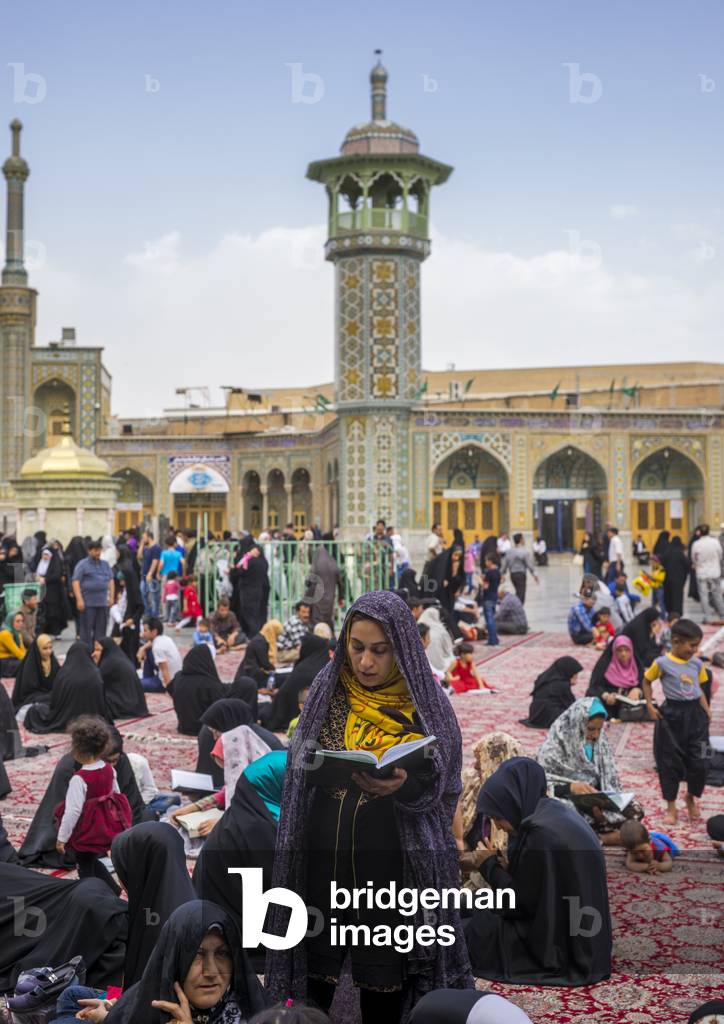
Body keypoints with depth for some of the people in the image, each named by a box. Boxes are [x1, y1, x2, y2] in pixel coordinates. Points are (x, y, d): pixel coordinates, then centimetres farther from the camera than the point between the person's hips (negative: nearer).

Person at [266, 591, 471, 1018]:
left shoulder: (424, 703, -5)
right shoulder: (328, 690, 2)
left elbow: (441, 786, -5)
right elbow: (300, 767, 6)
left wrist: (403, 784, -26)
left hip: (392, 859, -2)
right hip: (326, 853, 2)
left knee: (383, 982, 6)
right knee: (316, 972, 9)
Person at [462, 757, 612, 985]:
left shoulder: (542, 834, -25)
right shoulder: (555, 813, 3)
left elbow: (521, 903, -18)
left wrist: (490, 866, -6)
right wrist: (507, 868, 0)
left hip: (560, 946, -10)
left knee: (476, 932, 1)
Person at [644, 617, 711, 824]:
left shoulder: (697, 664, 4)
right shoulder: (662, 663, -9)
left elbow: (698, 690, 12)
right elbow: (647, 682, 4)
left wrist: (707, 712, 1)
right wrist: (650, 707, -3)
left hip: (695, 714, 3)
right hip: (672, 716, -3)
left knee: (698, 762, 3)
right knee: (670, 763, 5)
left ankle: (691, 797, 30)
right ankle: (671, 806, 18)